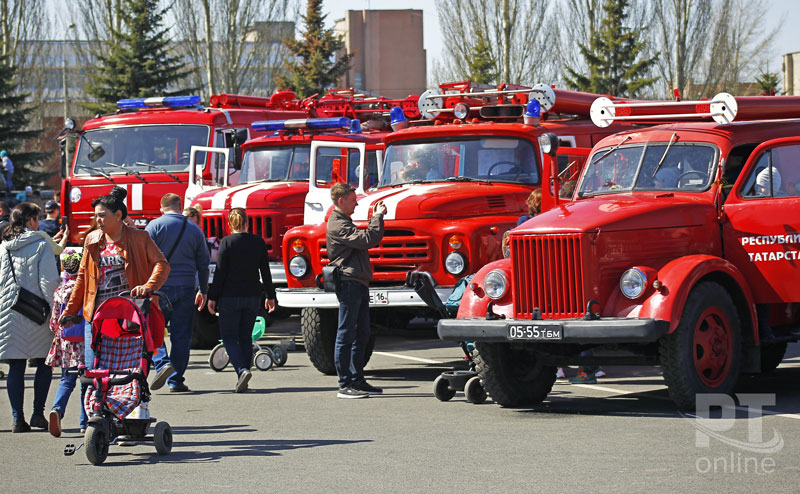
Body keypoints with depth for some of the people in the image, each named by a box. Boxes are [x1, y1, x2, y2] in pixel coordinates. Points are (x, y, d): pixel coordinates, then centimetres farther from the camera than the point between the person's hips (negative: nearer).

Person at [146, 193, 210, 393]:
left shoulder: (155, 226, -1)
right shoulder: (194, 230, 10)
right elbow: (203, 264, 14)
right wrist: (203, 291, 22)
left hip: (160, 287, -3)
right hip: (186, 289, 3)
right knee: (181, 335, 5)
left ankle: (162, 363, -18)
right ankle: (176, 380, 5)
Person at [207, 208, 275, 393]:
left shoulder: (227, 242, -8)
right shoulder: (258, 242, 3)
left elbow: (220, 272, -10)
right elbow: (265, 272, 8)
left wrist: (212, 297, -5)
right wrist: (270, 296, 16)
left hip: (230, 296, -4)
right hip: (252, 296, 4)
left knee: (229, 336, 2)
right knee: (246, 337, 11)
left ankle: (242, 370, -20)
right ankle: (242, 380, 9)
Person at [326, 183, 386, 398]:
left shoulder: (344, 222, 22)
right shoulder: (337, 225, -13)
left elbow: (364, 240, 24)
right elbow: (366, 240, -22)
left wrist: (376, 217, 18)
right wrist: (377, 217, -13)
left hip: (359, 283, 11)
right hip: (349, 282, -11)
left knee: (361, 334, 14)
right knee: (346, 334, -8)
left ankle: (357, 380, 20)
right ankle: (345, 386, -7)